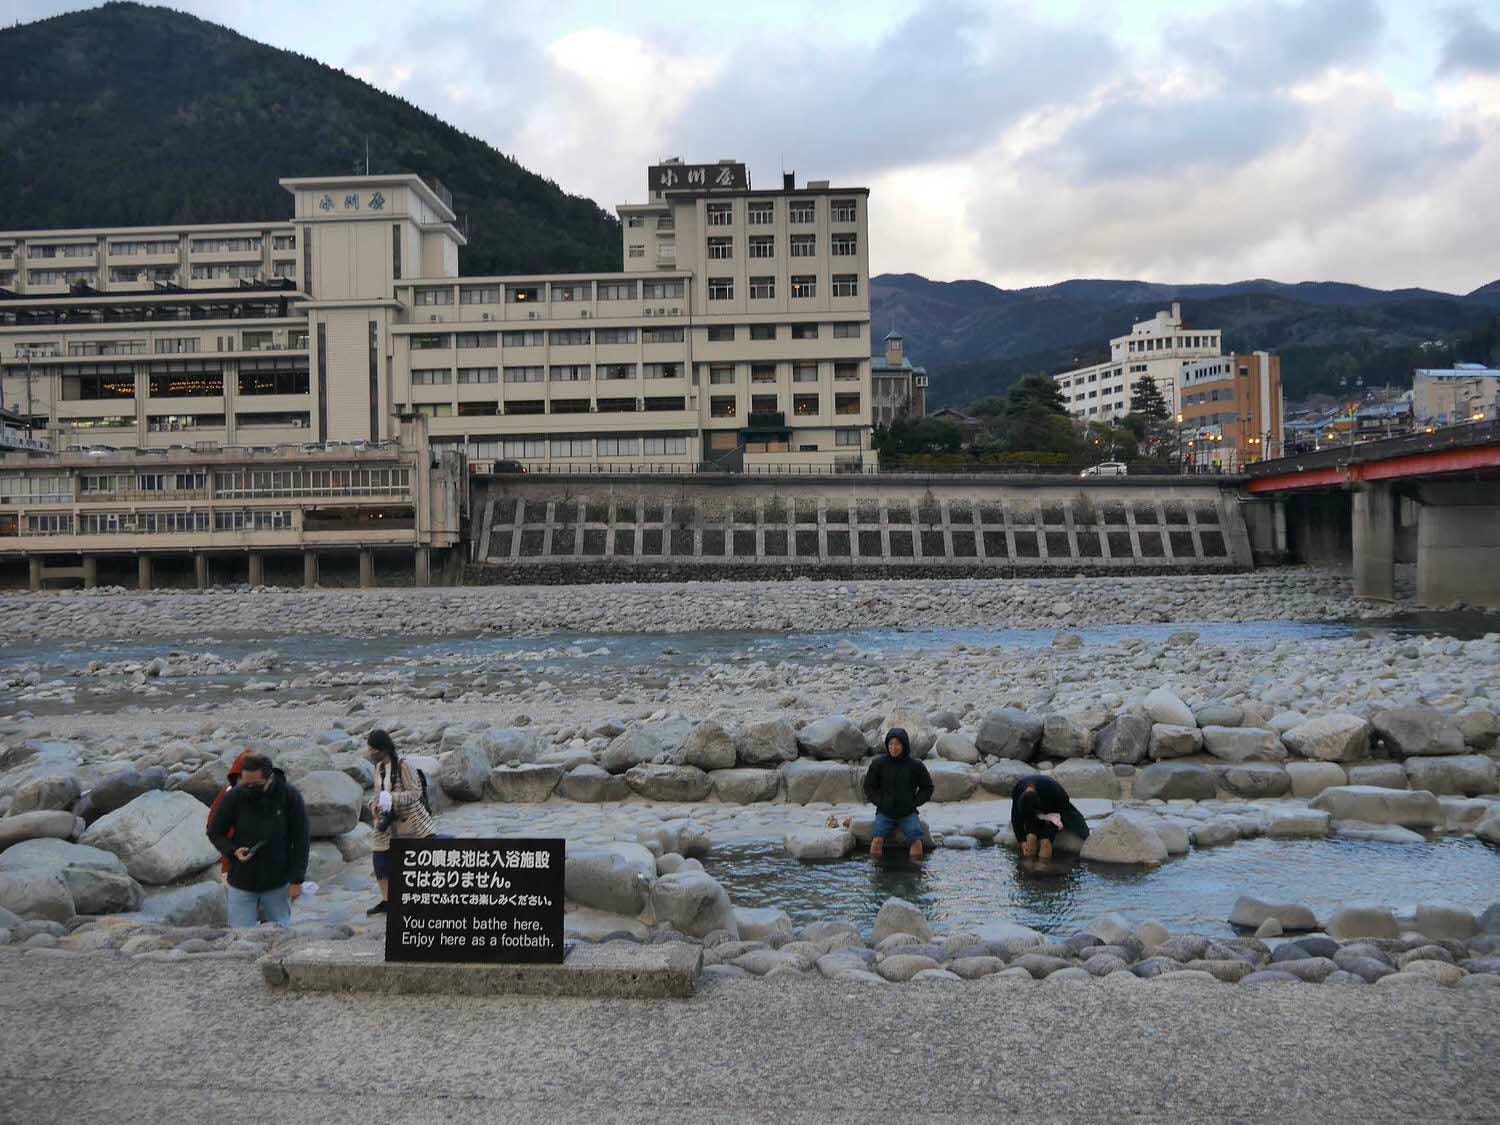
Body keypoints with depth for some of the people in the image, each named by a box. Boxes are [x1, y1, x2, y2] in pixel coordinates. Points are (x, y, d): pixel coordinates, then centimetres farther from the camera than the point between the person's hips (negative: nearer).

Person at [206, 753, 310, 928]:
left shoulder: (290, 796, -12)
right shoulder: (234, 797, -12)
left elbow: (300, 841, -6)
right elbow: (214, 832, 2)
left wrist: (297, 880, -7)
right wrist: (233, 850, -17)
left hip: (277, 883, 0)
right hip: (242, 882, 0)